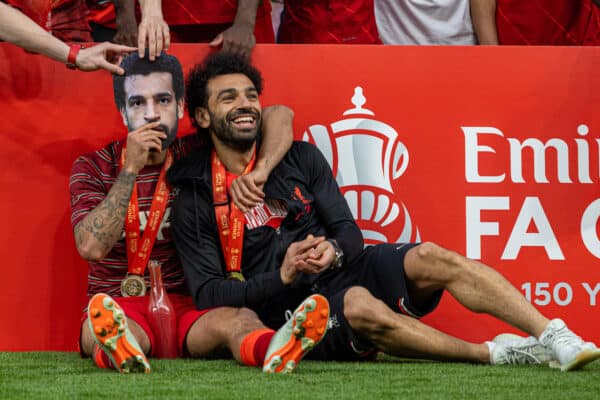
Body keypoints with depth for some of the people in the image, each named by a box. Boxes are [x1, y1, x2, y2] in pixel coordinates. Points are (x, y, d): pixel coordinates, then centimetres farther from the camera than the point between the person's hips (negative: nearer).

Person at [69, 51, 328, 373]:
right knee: (100, 324, -39)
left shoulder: (196, 154, 10)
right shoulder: (93, 167, 4)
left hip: (187, 305, 1)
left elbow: (279, 116, 5)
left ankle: (274, 348, -68)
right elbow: (92, 247, -12)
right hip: (119, 306, -1)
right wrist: (130, 170, -15)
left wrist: (260, 171, -15)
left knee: (236, 319, -34)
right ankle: (119, 350, -73)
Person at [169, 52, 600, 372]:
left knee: (430, 259, -25)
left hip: (346, 272, 4)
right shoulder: (193, 202, 2)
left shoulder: (300, 158, 13)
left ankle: (553, 335, -36)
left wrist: (333, 250, -16)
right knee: (359, 306, -37)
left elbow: (349, 230, 9)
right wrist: (282, 277, -18)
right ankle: (493, 354, -33)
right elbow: (209, 294, -5)